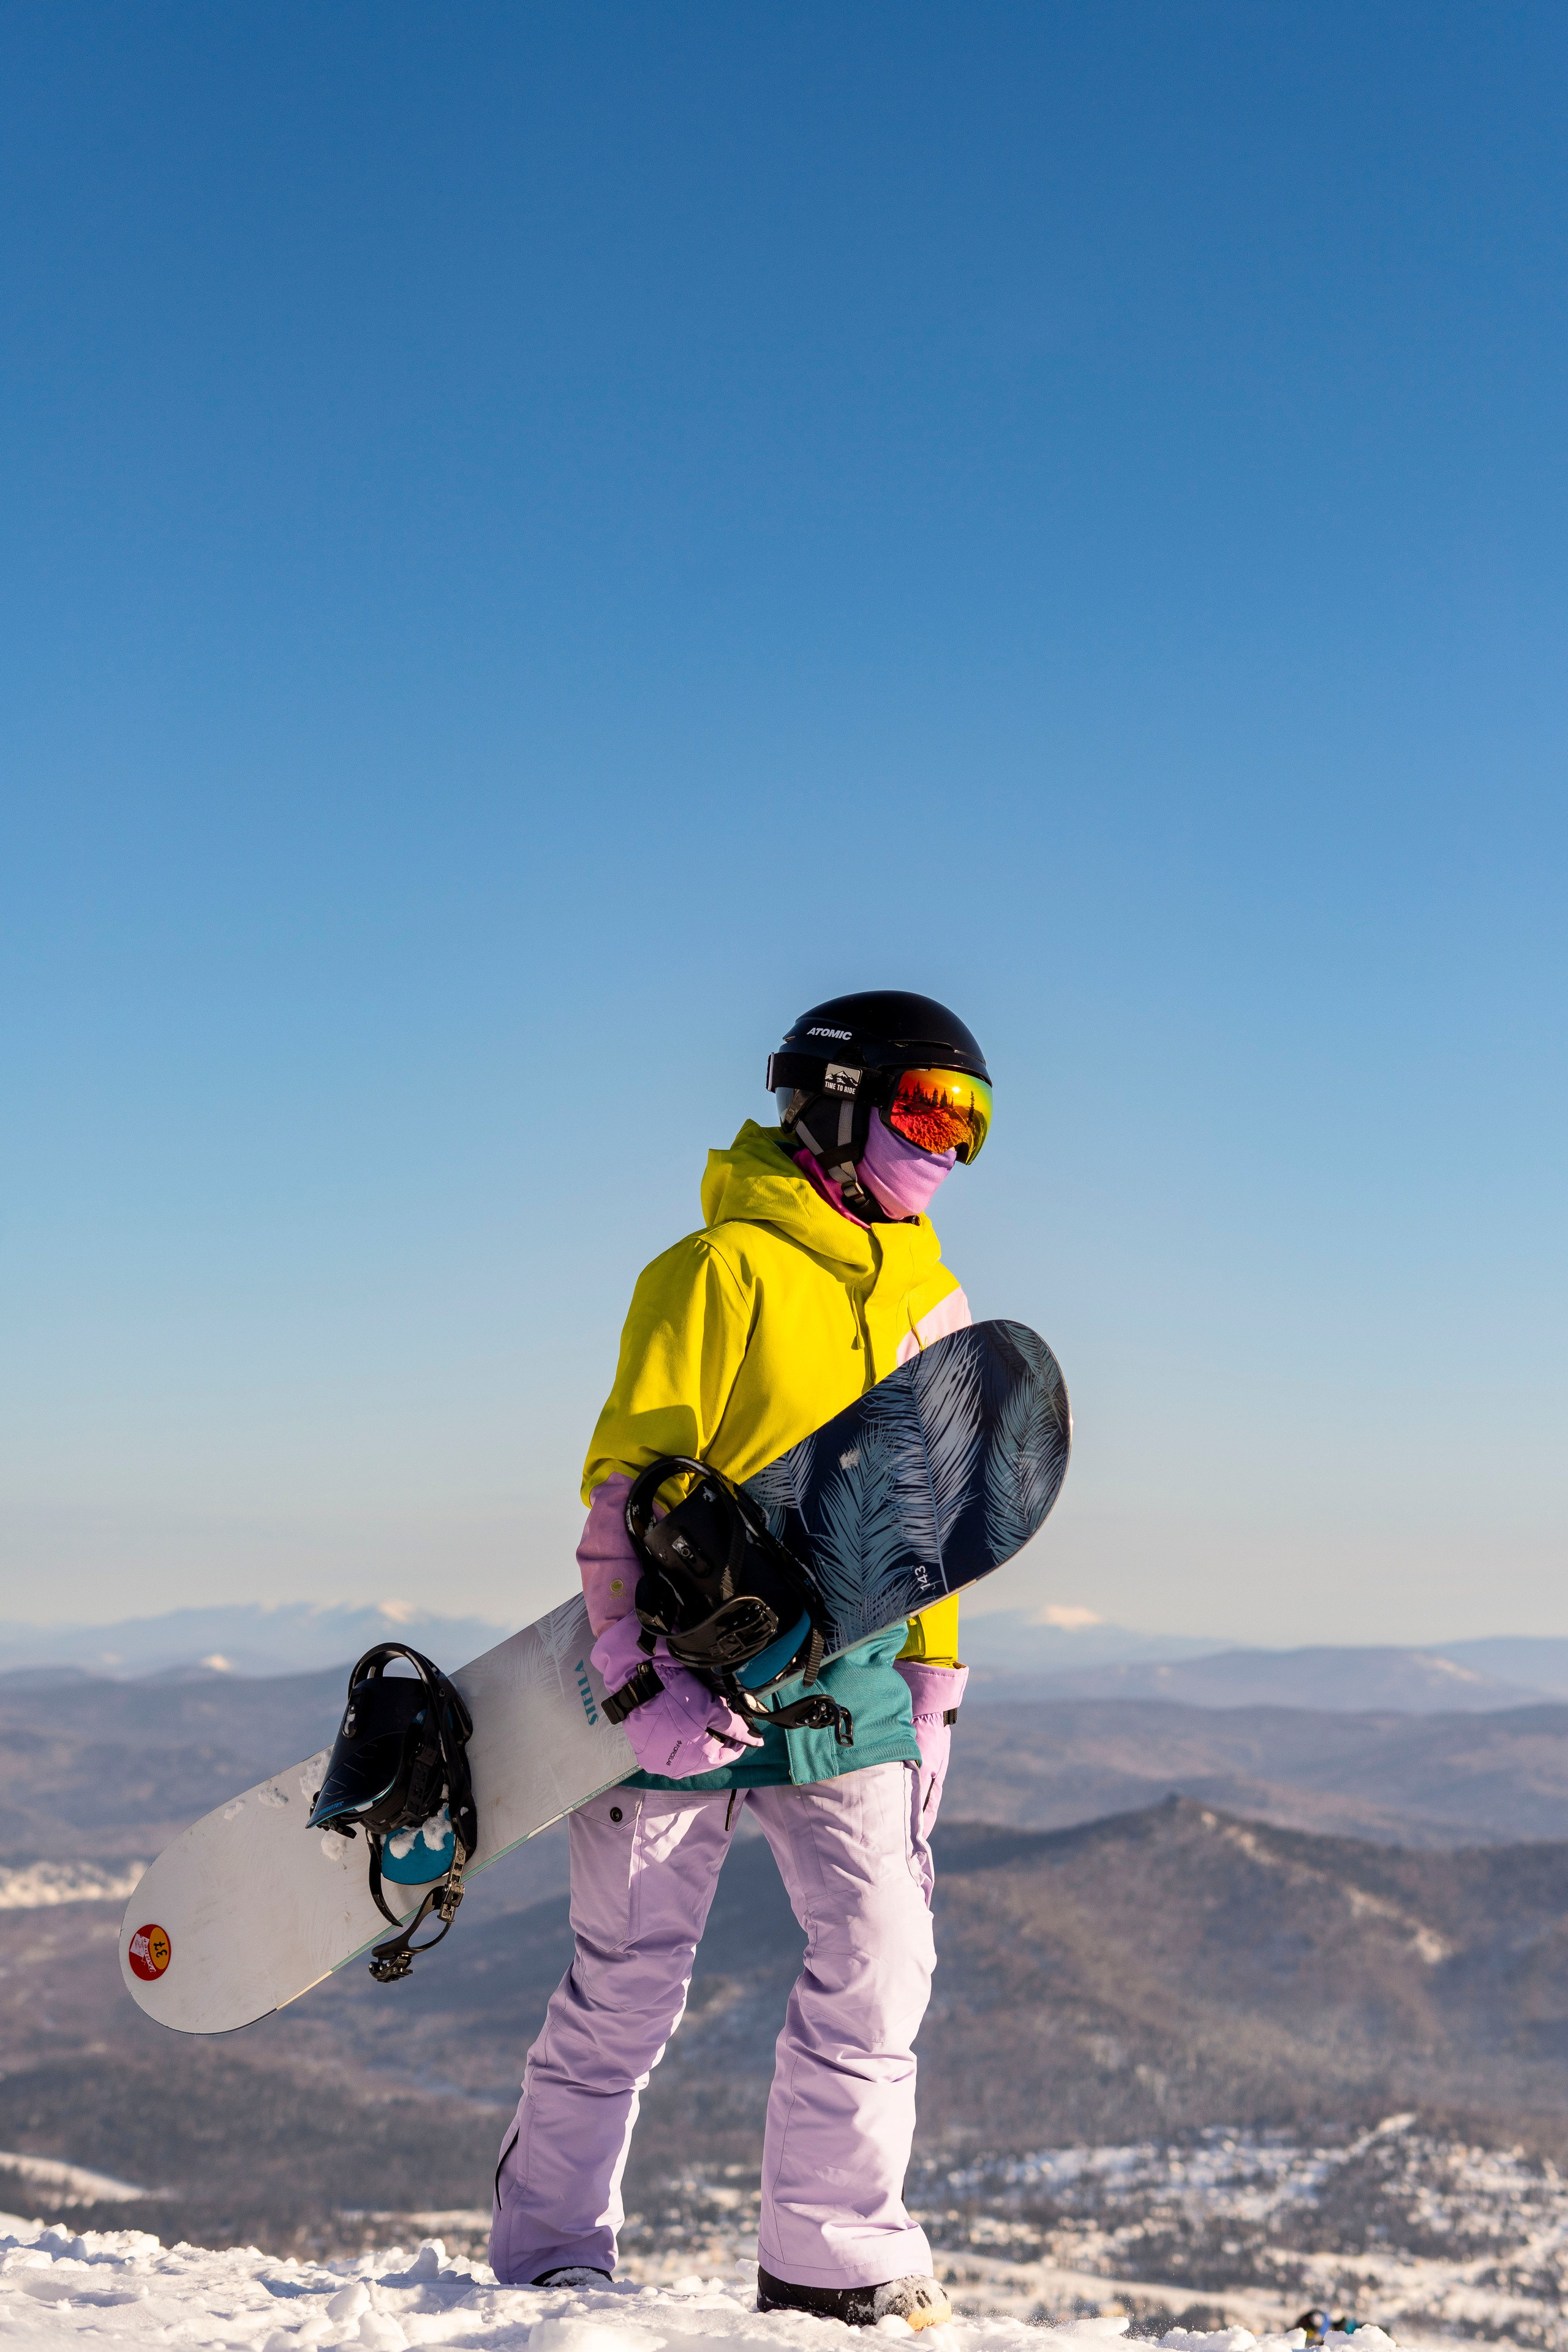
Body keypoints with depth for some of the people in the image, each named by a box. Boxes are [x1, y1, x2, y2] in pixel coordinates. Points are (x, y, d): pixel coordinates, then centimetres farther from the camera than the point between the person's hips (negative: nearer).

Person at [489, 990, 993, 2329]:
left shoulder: (933, 1300, 13)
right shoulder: (725, 1267, -9)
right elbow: (626, 1481, -12)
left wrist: (931, 1694, 16)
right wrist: (642, 1676, -21)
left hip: (846, 1684, 6)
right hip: (688, 1671, -5)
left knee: (882, 1965, -1)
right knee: (629, 1985, 3)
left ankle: (836, 2264, 13)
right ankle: (550, 2263, 18)